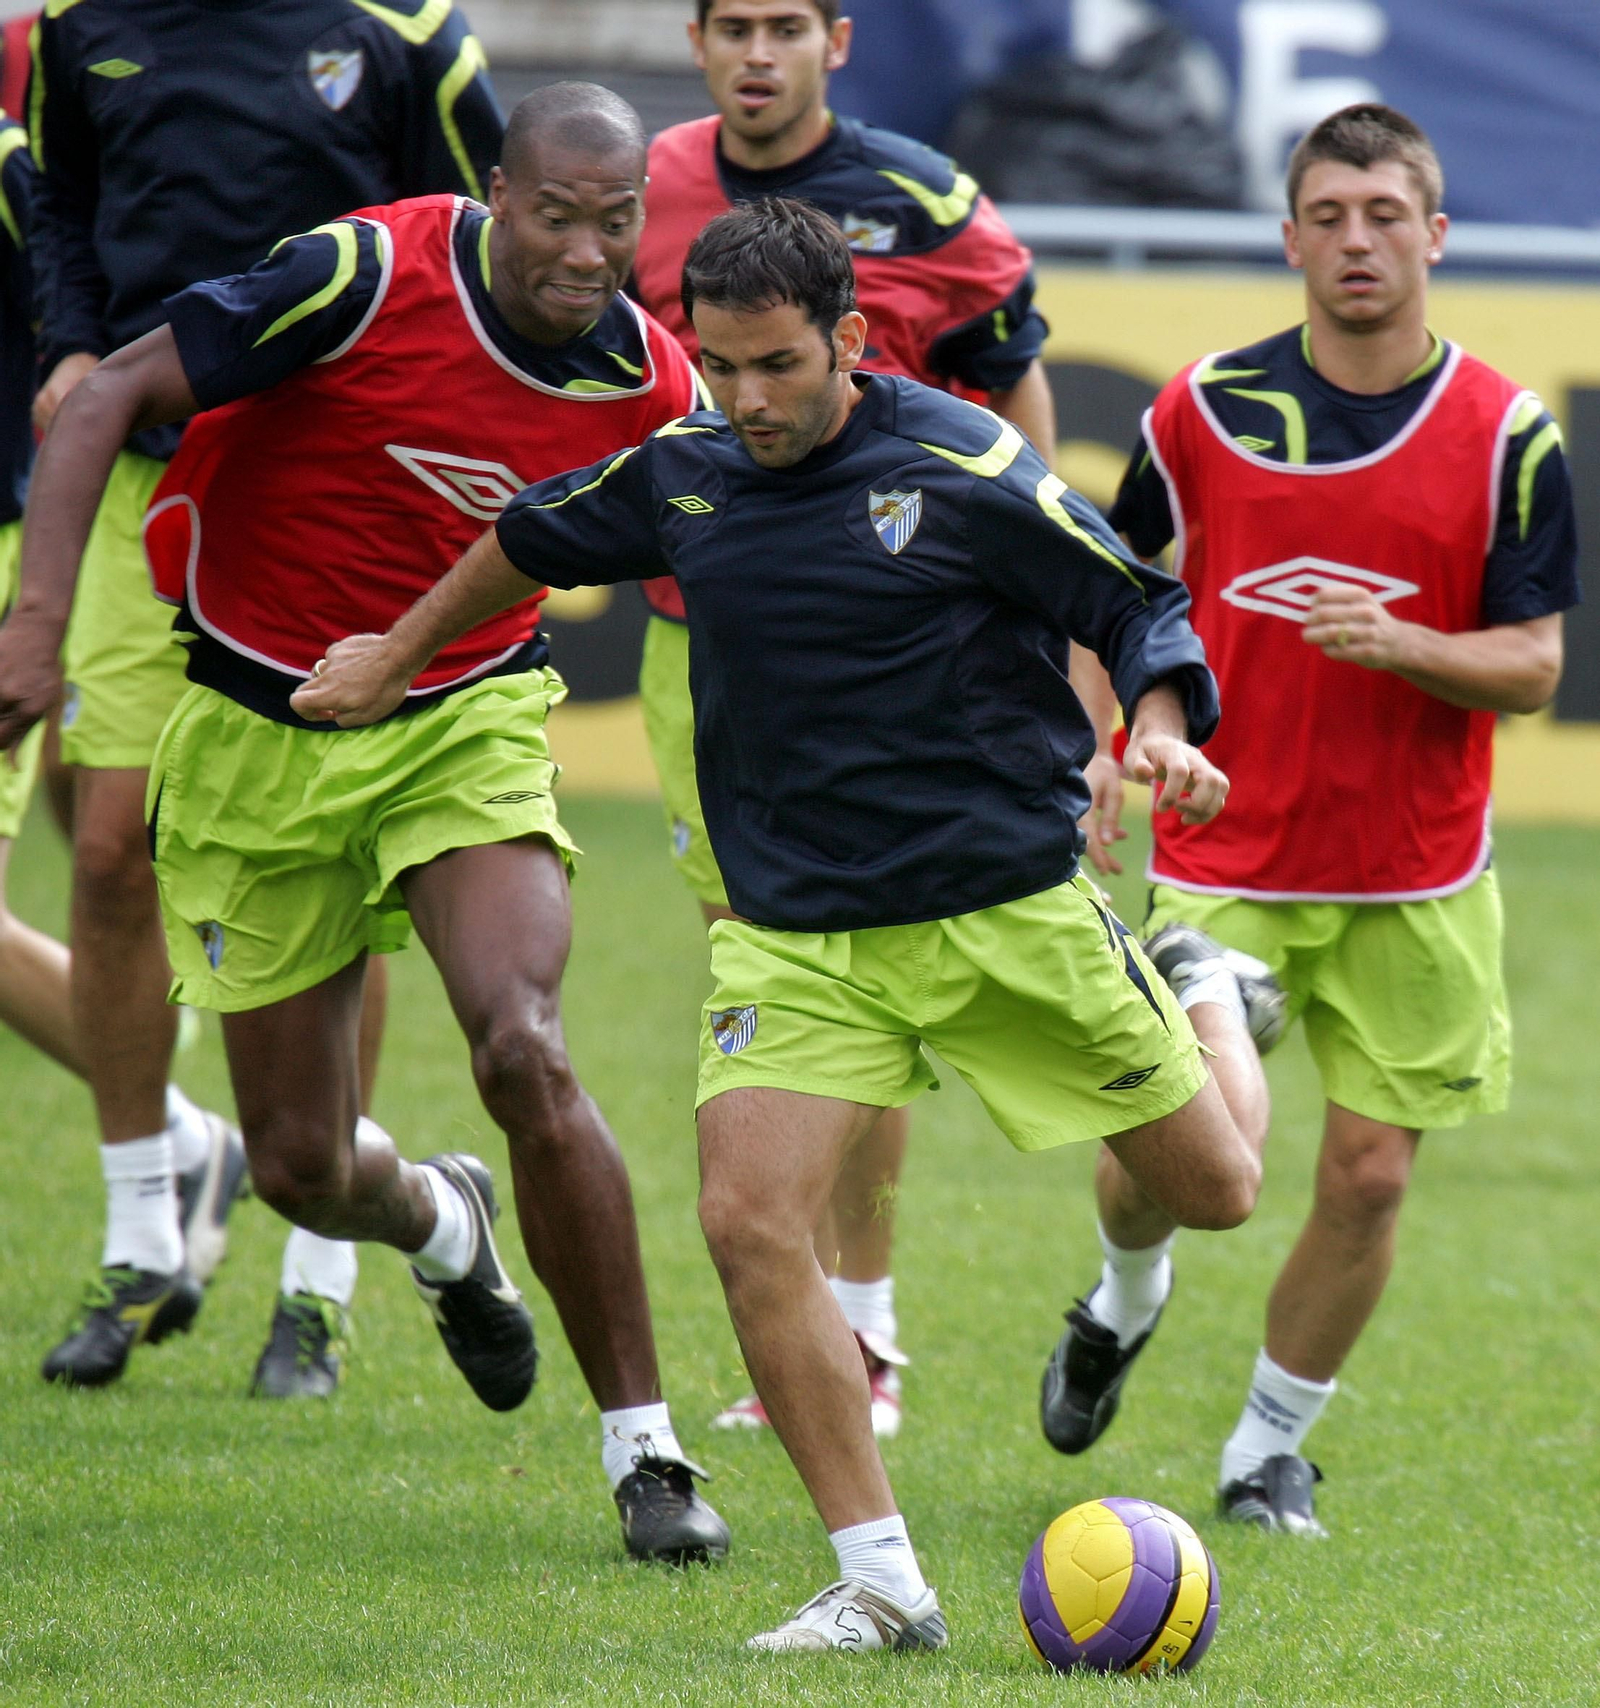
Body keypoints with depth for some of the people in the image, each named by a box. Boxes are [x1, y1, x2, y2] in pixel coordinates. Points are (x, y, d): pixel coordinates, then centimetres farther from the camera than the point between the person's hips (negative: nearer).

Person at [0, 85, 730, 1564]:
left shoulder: (648, 388, -10)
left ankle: (646, 1452, -13)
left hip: (467, 723, 1)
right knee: (300, 1165, 5)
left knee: (525, 1055, -25)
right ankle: (443, 1226, 45)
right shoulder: (365, 277, -22)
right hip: (256, 735, -1)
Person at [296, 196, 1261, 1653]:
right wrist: (397, 657, 33)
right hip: (793, 930, 3)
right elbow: (533, 541, 21)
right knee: (750, 1221, -18)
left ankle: (1207, 1007, 47)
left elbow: (1143, 608, -7)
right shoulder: (678, 477, 0)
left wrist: (1164, 730, -27)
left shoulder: (961, 469, -14)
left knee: (1213, 1192, 9)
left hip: (1008, 909, -3)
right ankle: (882, 1586, -11)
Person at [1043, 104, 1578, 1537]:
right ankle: (1127, 1299, 23)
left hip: (1416, 881, 1)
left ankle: (1269, 1449, 21)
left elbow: (1533, 668, -5)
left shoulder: (1507, 436, -4)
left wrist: (1397, 644, -22)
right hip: (1224, 863, 0)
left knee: (1370, 1174, 0)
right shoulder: (1209, 408, -1)